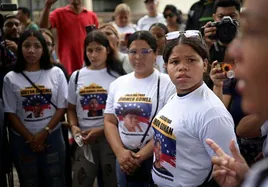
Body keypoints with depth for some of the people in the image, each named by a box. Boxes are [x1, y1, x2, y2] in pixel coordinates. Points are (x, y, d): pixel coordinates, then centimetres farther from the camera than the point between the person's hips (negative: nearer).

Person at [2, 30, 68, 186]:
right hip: (22, 140, 0)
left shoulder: (56, 73, 0)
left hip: (52, 137, 0)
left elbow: (62, 107, -1)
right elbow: (11, 114, -1)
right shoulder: (11, 78, -2)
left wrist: (44, 133, -10)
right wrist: (30, 138, -8)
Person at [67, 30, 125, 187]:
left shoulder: (117, 75, -2)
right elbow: (71, 108, 14)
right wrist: (74, 127, -5)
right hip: (85, 139, 3)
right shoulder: (76, 76, 8)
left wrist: (101, 130, -13)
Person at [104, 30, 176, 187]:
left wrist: (140, 156, -14)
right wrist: (120, 152, -8)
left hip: (156, 160, -4)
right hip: (124, 160, 4)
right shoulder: (118, 84, 7)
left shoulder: (168, 84, -8)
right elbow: (110, 121, 7)